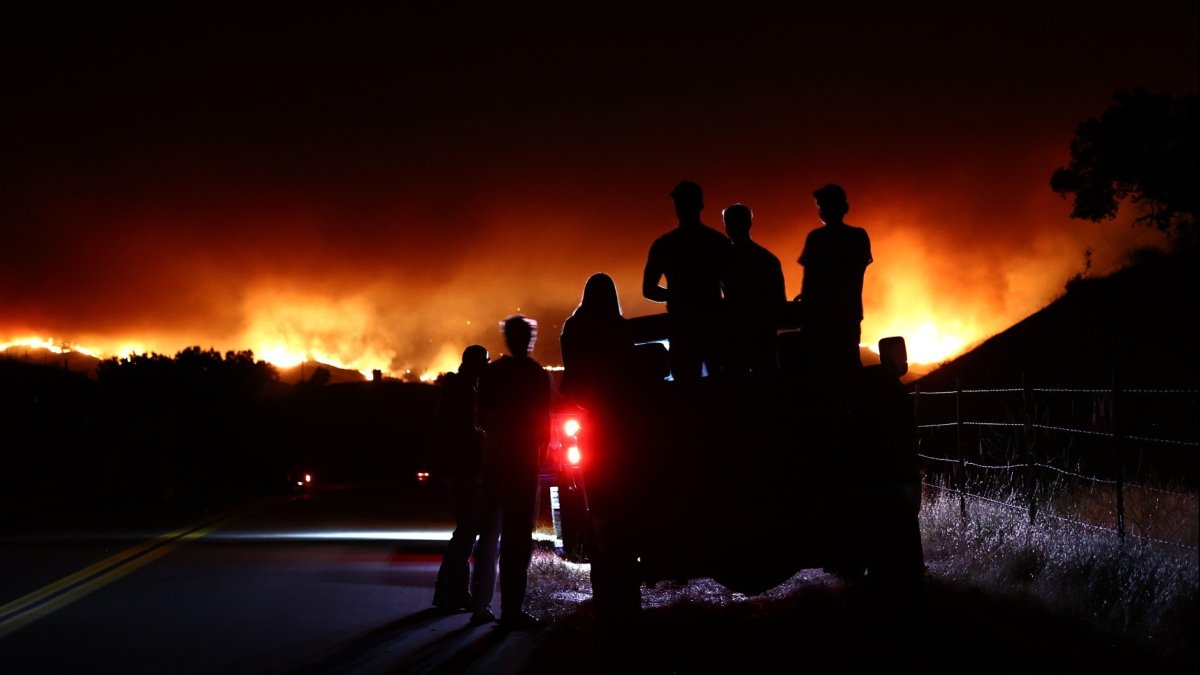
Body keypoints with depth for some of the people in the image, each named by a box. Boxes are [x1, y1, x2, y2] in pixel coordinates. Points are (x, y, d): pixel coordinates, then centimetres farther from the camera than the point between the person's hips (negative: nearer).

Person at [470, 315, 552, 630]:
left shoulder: (491, 372, 7)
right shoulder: (536, 374, -7)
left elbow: (483, 416, 9)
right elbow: (543, 420, -6)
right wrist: (540, 450, 8)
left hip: (494, 457, 5)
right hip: (523, 459, -5)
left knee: (490, 532, 13)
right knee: (517, 535, -5)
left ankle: (481, 606, 14)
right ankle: (511, 610, -8)